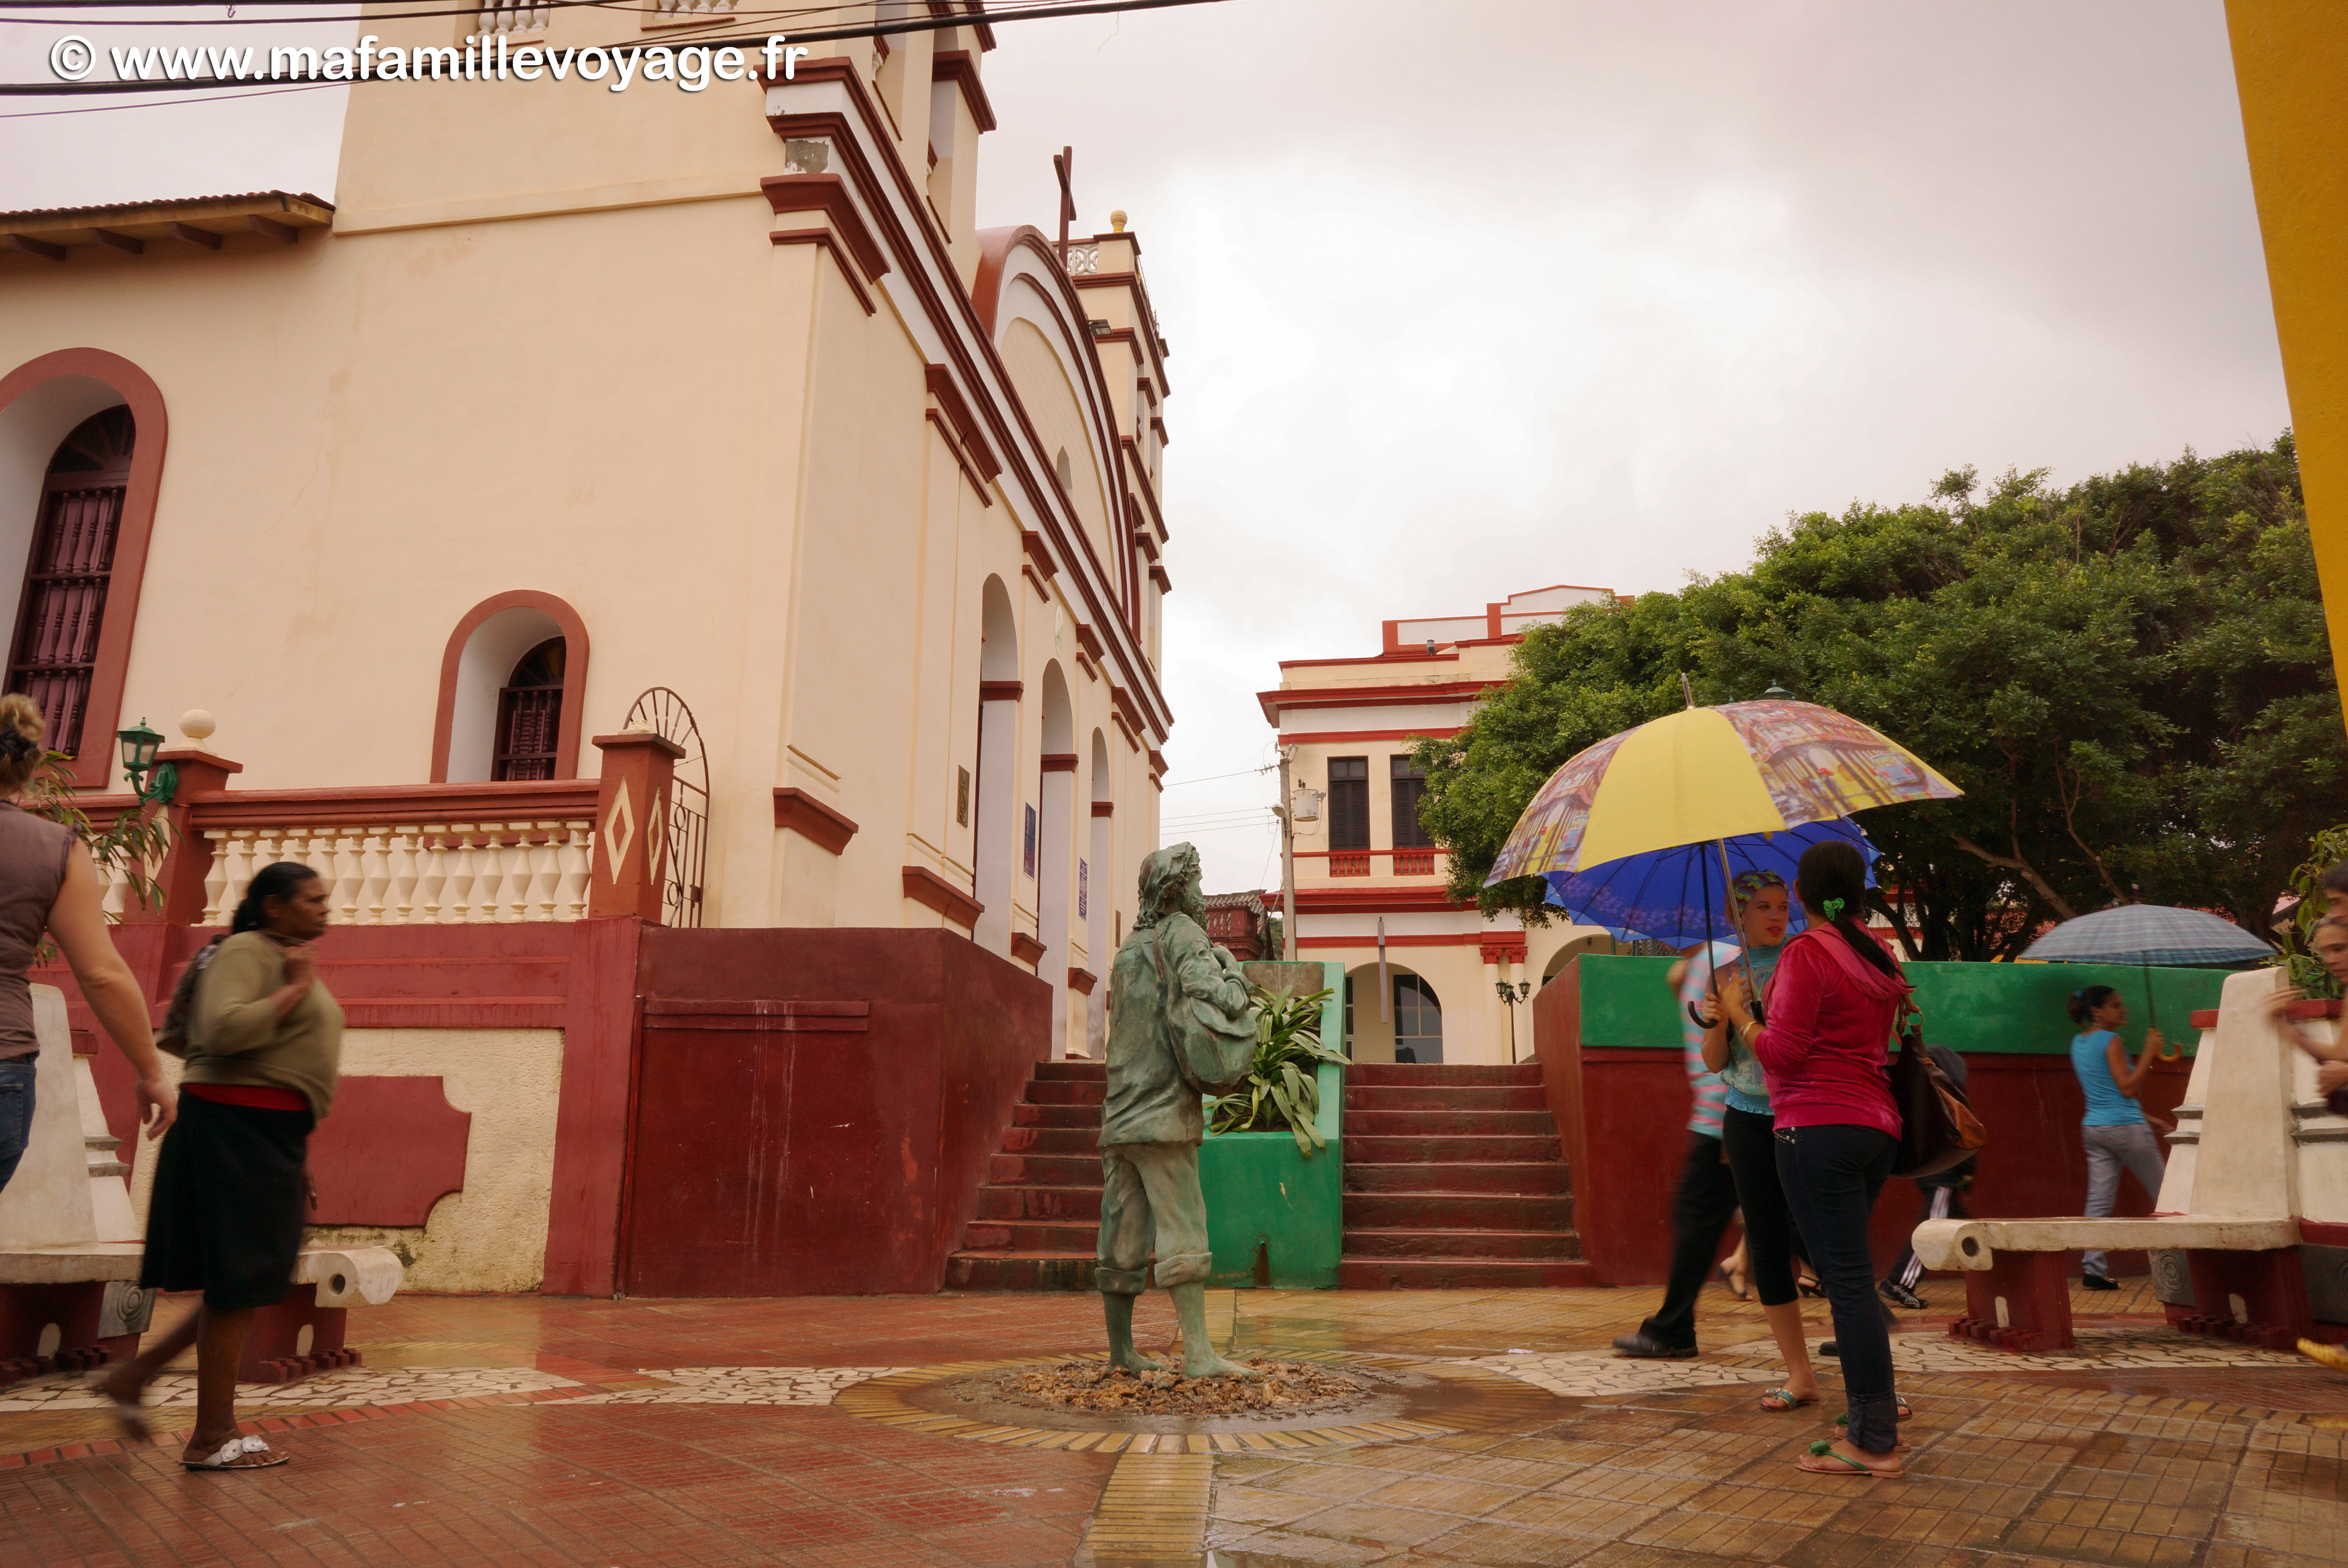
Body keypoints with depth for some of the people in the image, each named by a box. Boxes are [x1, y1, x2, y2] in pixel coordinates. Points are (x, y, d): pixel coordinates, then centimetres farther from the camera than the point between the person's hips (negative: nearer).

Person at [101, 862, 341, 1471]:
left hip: (271, 1133, 10)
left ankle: (133, 1375, 24)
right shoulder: (247, 951, -10)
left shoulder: (292, 962, 19)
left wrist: (298, 1151, 22)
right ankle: (212, 1437, 6)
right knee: (239, 1283, -4)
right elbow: (222, 1031, -27)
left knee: (249, 1283, 14)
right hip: (235, 1127, -10)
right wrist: (296, 989, -17)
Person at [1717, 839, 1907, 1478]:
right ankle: (1878, 1400, 27)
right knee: (1844, 1269, 20)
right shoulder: (1877, 955, 13)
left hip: (1819, 1129, -9)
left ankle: (1875, 1442, -2)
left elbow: (1783, 1052, -15)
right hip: (1876, 1123, 9)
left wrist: (1738, 1013, 2)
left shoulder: (1805, 953, -11)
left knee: (1847, 1278, -6)